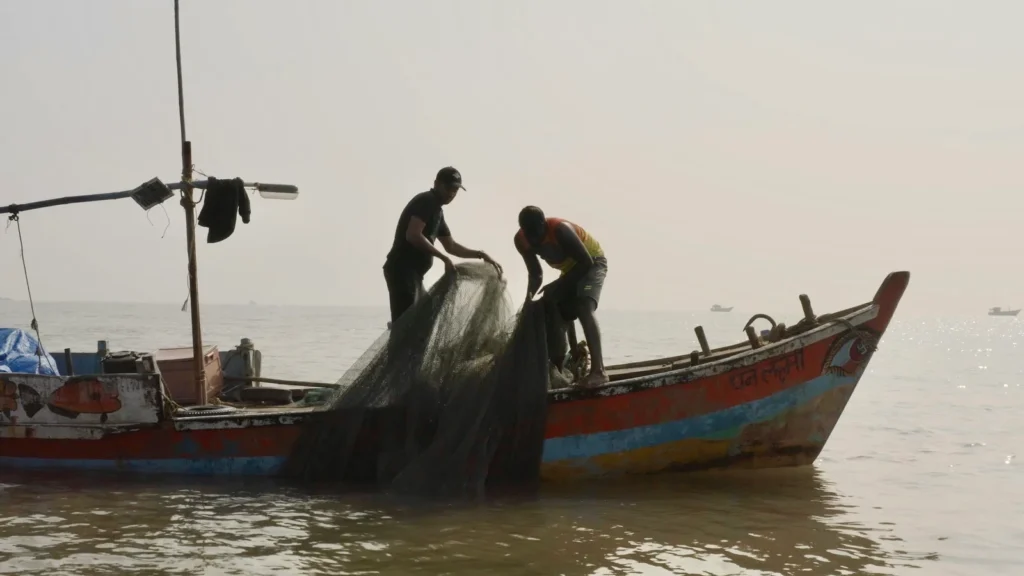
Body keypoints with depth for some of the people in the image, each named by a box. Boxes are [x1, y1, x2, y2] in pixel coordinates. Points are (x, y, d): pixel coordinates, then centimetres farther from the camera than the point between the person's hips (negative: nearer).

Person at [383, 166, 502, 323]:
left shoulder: (437, 210, 21)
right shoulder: (426, 201, -8)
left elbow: (451, 246, 30)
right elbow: (413, 235, -22)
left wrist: (481, 255, 20)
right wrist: (444, 258, -19)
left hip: (412, 273, 10)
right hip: (402, 270, -10)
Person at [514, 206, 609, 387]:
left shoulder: (560, 229, -34)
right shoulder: (521, 240, -14)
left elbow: (586, 262, -29)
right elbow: (536, 274, -3)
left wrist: (558, 284, -31)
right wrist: (529, 296, -22)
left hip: (592, 262, -8)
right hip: (571, 269, 8)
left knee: (584, 307, -29)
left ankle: (598, 370, -39)